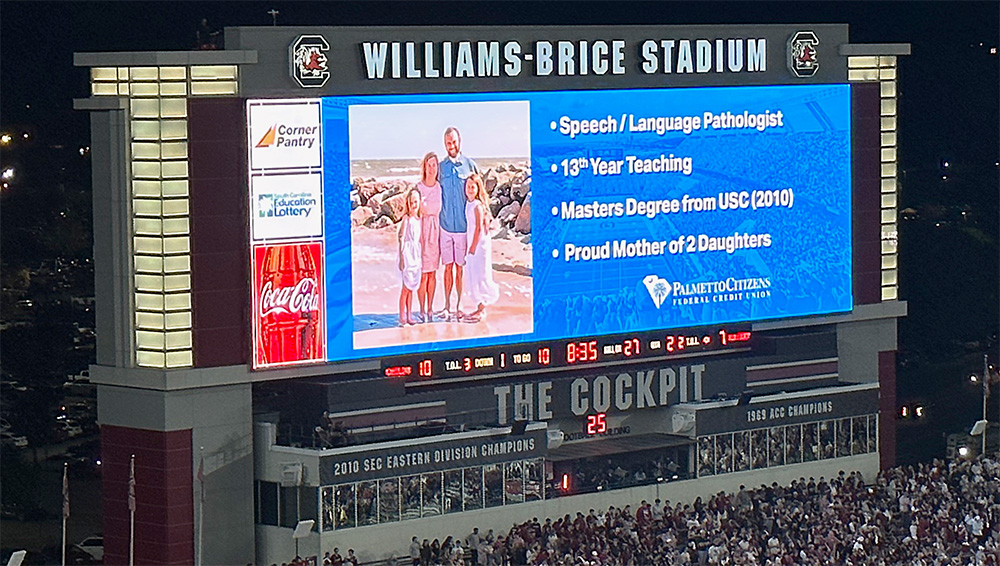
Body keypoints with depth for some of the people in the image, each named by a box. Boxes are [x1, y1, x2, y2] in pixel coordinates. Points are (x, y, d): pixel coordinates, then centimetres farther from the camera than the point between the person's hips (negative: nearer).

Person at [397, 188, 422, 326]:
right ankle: (402, 316, -4)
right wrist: (401, 257, -12)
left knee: (412, 285, 9)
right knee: (406, 285, -8)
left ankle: (409, 315, 13)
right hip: (407, 252, -7)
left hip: (417, 253, 7)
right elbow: (402, 238, -8)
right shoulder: (406, 219, -8)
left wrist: (421, 255, 14)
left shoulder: (419, 219, 11)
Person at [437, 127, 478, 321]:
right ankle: (447, 306, 13)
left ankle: (458, 306, 13)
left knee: (460, 267, 4)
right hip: (446, 225, 2)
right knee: (448, 266, 6)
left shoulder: (470, 165, -1)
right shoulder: (441, 167, 6)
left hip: (463, 225, -2)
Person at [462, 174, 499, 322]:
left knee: (480, 275, -6)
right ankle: (480, 308, 19)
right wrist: (470, 246, 16)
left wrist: (473, 247, -17)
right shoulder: (469, 205, 11)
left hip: (480, 244, -9)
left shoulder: (478, 206, -16)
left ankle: (481, 310, -2)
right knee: (473, 275, 12)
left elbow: (478, 228, -17)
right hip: (472, 244, 9)